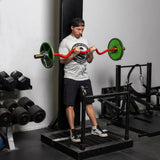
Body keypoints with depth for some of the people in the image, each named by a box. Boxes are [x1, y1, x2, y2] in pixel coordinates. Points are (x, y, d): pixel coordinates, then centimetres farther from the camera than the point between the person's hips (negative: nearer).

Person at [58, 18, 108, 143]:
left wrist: (91, 52, -4)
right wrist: (74, 54, -23)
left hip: (84, 77, 6)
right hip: (71, 78, -5)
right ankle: (73, 132, 5)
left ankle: (95, 128, 19)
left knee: (89, 103, 10)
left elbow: (89, 60, 15)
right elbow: (62, 60, -12)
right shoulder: (66, 42, -6)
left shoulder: (85, 41, 13)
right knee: (70, 105, -3)